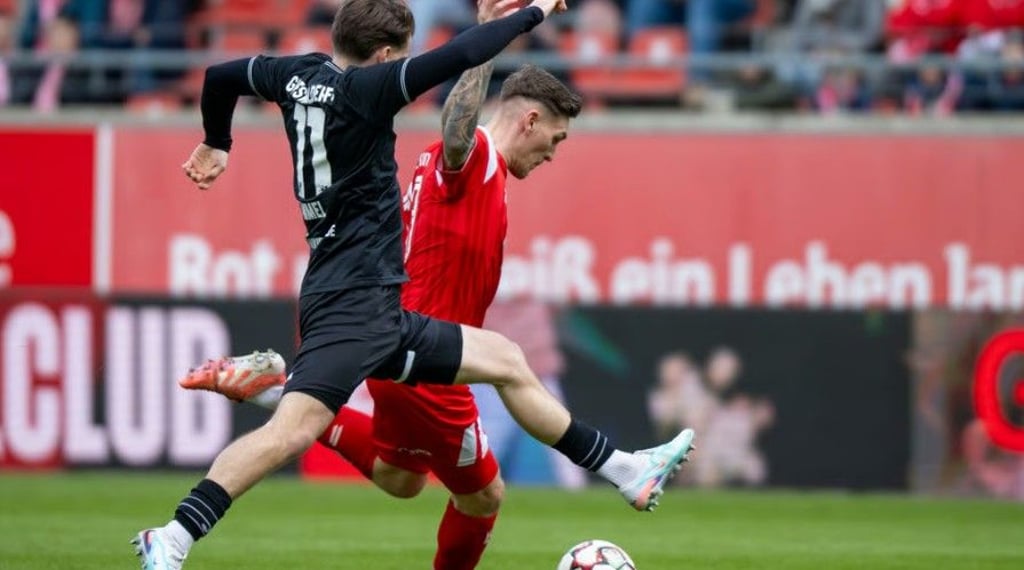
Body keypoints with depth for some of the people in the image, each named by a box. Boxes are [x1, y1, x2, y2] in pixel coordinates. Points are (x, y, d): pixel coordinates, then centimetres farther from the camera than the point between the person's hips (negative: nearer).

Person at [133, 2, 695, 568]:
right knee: (294, 427, -24)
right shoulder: (363, 89, -13)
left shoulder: (300, 75, 11)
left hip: (380, 313, 11)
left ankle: (627, 472, 28)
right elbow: (459, 56, -20)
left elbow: (220, 75, 26)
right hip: (353, 302, -11)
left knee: (505, 362, 19)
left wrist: (216, 143, 45)